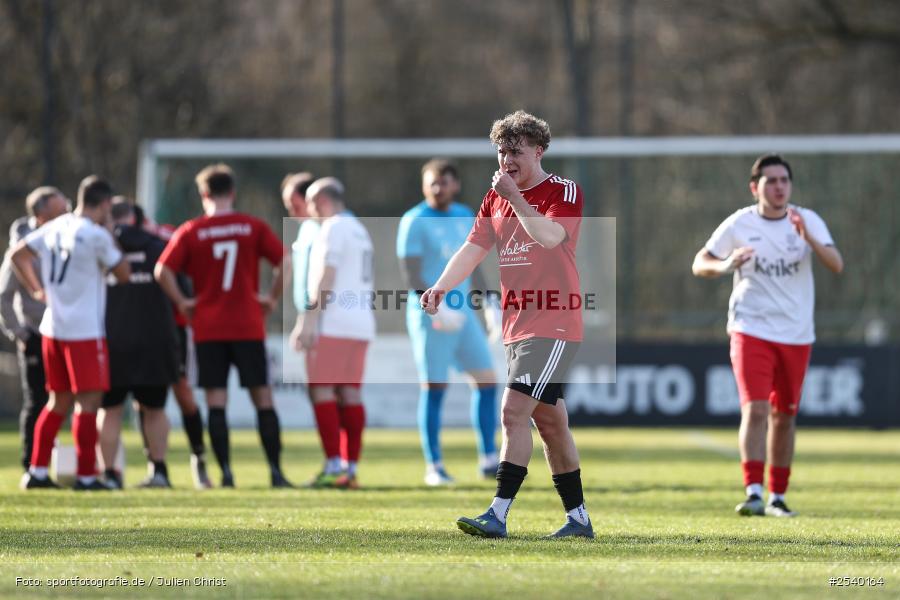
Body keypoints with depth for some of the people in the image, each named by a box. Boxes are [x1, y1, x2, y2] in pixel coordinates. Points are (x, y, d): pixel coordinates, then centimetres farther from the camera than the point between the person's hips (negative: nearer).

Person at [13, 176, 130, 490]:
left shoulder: (53, 228, 7)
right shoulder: (96, 236, -14)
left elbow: (18, 254, 16)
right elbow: (123, 275, -7)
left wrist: (36, 290, 20)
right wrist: (114, 245, 4)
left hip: (52, 328, 7)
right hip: (85, 331, -7)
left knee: (59, 401, 16)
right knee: (88, 401, -3)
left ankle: (37, 471, 15)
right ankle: (86, 475, -5)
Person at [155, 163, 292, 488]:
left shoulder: (191, 231, 0)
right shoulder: (253, 227, 2)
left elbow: (163, 271, -9)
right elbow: (284, 262, -5)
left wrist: (182, 302, 2)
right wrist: (272, 297, 4)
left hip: (208, 327, 0)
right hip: (248, 326, 0)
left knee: (216, 402, 2)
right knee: (263, 398, 5)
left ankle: (225, 472, -5)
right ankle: (276, 471, 1)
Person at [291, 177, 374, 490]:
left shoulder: (333, 228, -6)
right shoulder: (359, 230, 22)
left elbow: (326, 279, -14)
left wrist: (309, 321, -17)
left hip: (333, 324, -9)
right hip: (361, 325, 9)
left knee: (321, 391, -8)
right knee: (350, 394, 6)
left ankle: (335, 466, -15)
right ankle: (351, 468, 4)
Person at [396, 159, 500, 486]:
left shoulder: (465, 217, 12)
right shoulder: (414, 222, -8)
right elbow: (410, 271, -16)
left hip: (462, 312, 6)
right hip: (429, 316, -6)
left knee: (486, 379, 1)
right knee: (433, 388, -5)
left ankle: (488, 459, 9)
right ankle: (433, 467, 1)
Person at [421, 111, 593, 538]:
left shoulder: (564, 192, -6)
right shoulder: (496, 198, 14)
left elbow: (549, 235, -24)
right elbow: (473, 248, 7)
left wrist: (515, 197, -21)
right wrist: (441, 286, -8)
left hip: (553, 324, -8)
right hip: (516, 326, 8)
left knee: (514, 411, -17)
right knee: (550, 422, 12)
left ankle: (498, 515, -19)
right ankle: (578, 518, 19)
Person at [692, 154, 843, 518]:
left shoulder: (808, 221, -2)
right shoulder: (739, 224, -4)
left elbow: (836, 266, -13)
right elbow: (699, 264, 0)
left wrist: (809, 239, -30)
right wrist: (724, 265, -22)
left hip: (796, 334, 2)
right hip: (751, 331, -2)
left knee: (784, 416, 10)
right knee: (755, 409, -16)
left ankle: (777, 496, 20)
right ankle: (753, 494, -22)